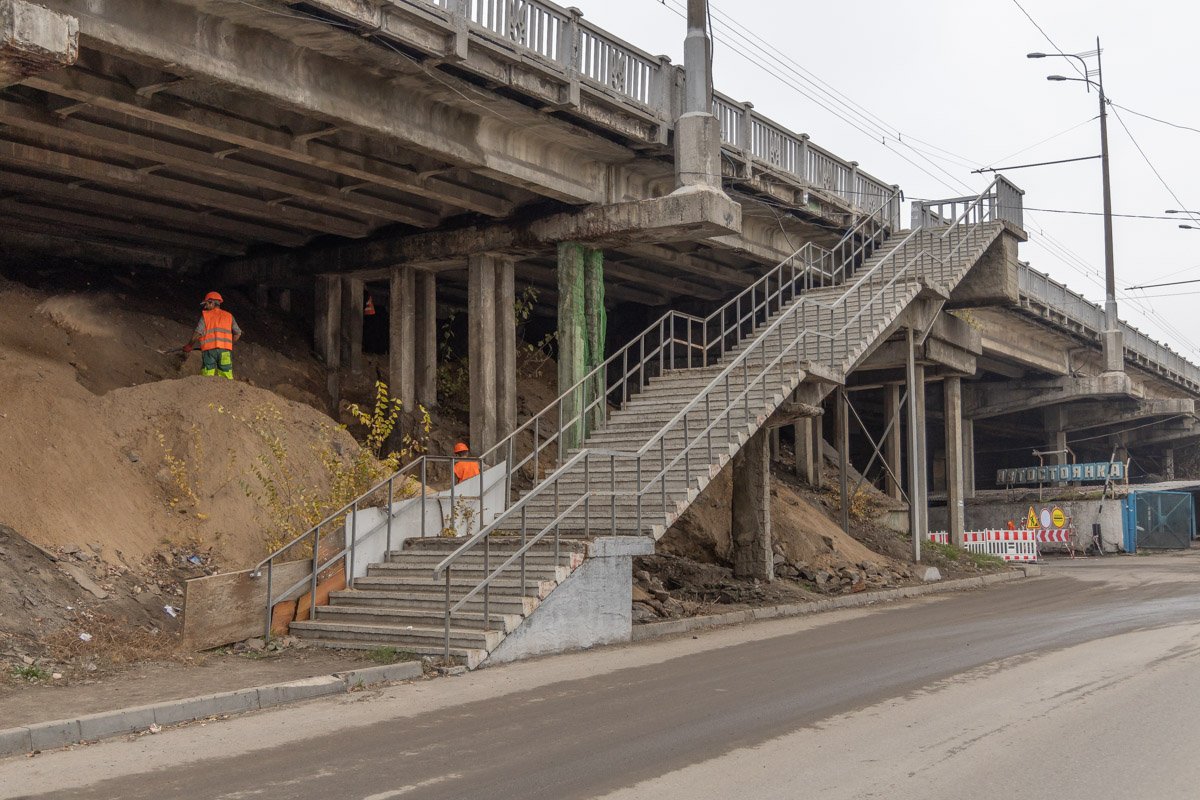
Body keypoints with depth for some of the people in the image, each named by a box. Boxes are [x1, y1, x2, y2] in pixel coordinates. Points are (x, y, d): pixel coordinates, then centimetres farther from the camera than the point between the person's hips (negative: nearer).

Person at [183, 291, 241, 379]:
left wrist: (189, 346, 10)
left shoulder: (205, 315, 7)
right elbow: (238, 333, 11)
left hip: (209, 349, -2)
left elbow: (198, 333, -2)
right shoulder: (229, 316, 16)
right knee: (226, 379, 0)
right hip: (225, 351, 2)